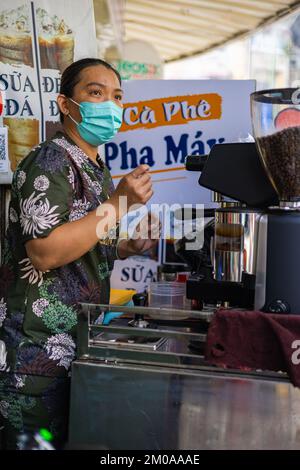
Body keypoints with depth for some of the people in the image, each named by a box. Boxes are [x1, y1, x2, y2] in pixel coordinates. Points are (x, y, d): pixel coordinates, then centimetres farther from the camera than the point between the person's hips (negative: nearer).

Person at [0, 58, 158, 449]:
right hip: (37, 349, -9)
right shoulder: (49, 163, -14)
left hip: (78, 340, 9)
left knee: (72, 440, 17)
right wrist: (118, 205, -23)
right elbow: (43, 254, -24)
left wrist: (128, 248, 6)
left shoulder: (97, 171, 14)